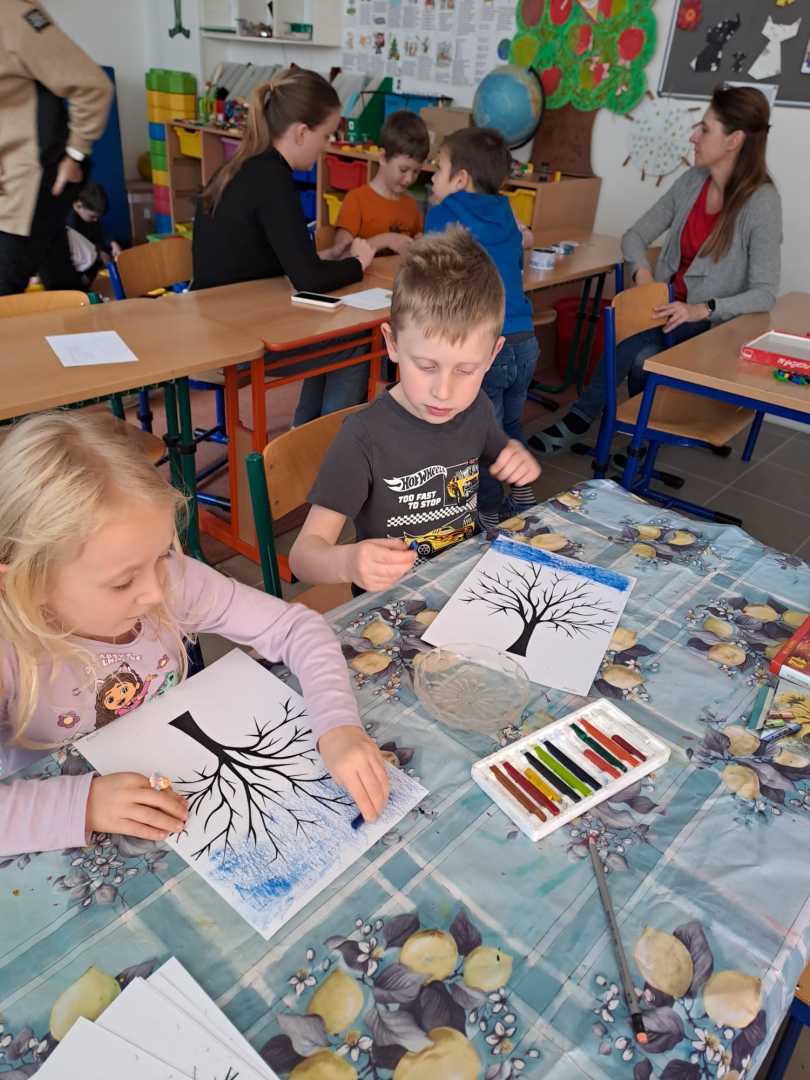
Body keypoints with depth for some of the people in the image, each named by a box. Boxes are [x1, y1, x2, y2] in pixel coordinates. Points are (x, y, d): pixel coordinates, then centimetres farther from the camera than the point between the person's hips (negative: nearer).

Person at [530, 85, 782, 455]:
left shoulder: (761, 202, -15)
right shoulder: (692, 181, 3)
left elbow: (765, 293, -17)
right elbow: (635, 235, 8)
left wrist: (702, 310, -32)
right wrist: (643, 272, -13)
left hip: (712, 326, -4)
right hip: (667, 306, 4)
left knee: (633, 349, -29)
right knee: (642, 357, -30)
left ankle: (579, 419, -9)